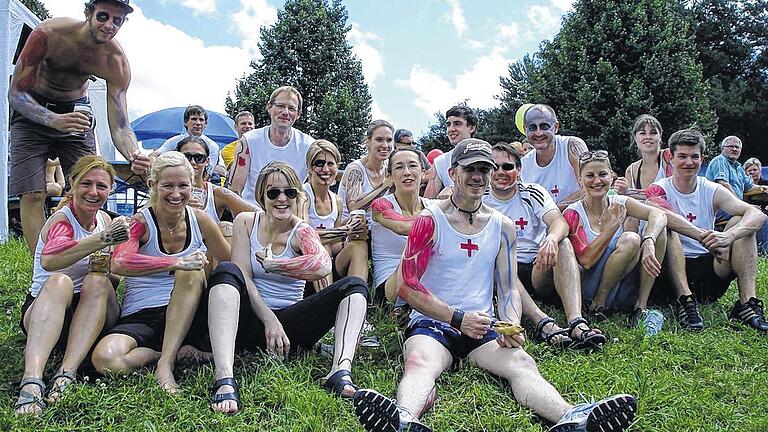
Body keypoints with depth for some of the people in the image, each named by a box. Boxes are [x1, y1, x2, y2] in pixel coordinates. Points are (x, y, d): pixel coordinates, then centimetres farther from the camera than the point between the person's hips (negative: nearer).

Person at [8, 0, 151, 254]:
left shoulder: (117, 63, -21)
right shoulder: (48, 34, -28)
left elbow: (119, 125, -22)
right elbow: (16, 92, -25)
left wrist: (135, 157, -44)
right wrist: (53, 120, -45)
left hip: (76, 112, 2)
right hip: (33, 110, -2)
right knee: (32, 195, -13)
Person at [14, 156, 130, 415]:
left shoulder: (105, 220, 7)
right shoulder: (61, 220, -10)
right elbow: (49, 260, -35)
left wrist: (106, 267, -7)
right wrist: (103, 239, -45)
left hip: (94, 316, 4)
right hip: (44, 311, -4)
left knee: (97, 280, -27)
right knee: (59, 281, -35)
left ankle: (67, 374, -39)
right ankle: (31, 380, -50)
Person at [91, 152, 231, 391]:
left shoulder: (198, 220, 4)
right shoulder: (141, 222, -6)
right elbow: (119, 264, -28)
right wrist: (176, 263, -36)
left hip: (186, 318, 3)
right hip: (139, 319, -2)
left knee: (192, 272, -29)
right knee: (105, 360, -33)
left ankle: (166, 363, -26)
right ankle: (175, 352, -11)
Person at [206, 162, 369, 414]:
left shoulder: (302, 232, -2)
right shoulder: (246, 222, 3)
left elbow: (322, 266, -27)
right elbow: (242, 277, -8)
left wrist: (270, 264, -18)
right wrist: (269, 321, -18)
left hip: (289, 322, 0)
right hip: (250, 322, 0)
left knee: (354, 286, -16)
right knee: (227, 270, -29)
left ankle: (341, 371, -41)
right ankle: (224, 380, -46)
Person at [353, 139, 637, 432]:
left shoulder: (502, 227, 13)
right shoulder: (430, 219, 0)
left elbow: (508, 289, 13)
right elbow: (406, 285, -4)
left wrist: (512, 325, -10)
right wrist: (459, 318, -13)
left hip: (484, 329, 3)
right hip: (431, 323, -3)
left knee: (521, 362, -29)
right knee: (420, 363, -37)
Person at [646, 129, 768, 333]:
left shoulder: (713, 191, 4)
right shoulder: (659, 190, -2)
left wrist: (729, 236, -34)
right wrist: (705, 238, -39)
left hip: (710, 269, 3)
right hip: (673, 270, -2)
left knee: (741, 222, -14)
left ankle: (747, 303, -22)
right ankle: (685, 299, -31)